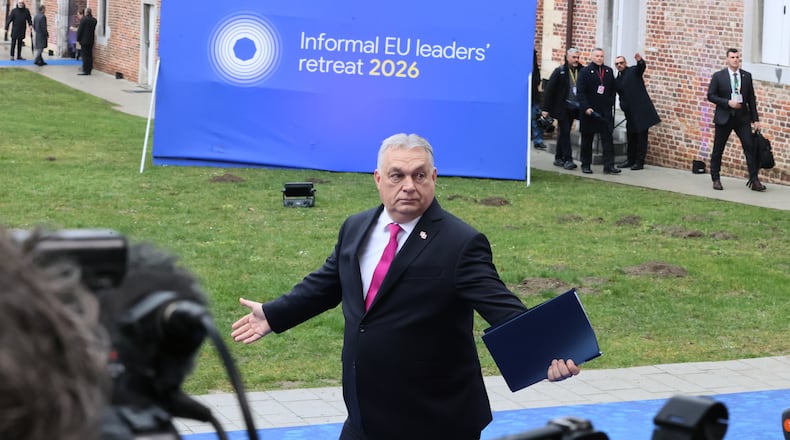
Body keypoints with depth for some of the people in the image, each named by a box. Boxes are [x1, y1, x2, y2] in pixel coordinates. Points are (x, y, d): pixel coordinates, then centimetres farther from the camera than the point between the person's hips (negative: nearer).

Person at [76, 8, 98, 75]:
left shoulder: (83, 19, -13)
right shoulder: (94, 20, 4)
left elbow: (80, 30, -11)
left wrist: (78, 39, -4)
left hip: (84, 40, -6)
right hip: (91, 40, 6)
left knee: (85, 55, -3)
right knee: (89, 55, 9)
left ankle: (85, 70, -4)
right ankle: (89, 70, 11)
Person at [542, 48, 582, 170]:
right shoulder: (559, 71, -6)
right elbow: (549, 89, -5)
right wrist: (546, 108, -9)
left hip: (573, 108, 4)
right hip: (562, 108, -4)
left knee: (564, 133, 12)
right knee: (565, 132, -7)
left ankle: (559, 158, 20)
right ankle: (567, 160, -6)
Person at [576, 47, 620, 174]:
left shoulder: (608, 71, 10)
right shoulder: (585, 72, -2)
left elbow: (613, 90, 14)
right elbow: (581, 92, -8)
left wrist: (610, 105, 4)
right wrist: (586, 108, -16)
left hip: (605, 111, 3)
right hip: (589, 111, -3)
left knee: (607, 138, -5)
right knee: (587, 139, 6)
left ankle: (609, 166, -6)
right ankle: (586, 165, 15)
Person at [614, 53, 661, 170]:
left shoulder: (633, 71, -2)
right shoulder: (618, 79, 17)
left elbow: (642, 67, -23)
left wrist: (640, 61, -45)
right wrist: (623, 105, 3)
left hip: (641, 110, -7)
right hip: (630, 112, 7)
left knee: (641, 137, -4)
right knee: (631, 137, 12)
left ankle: (639, 162, -2)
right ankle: (630, 160, 20)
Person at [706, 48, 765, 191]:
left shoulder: (747, 76, 7)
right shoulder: (718, 76, -1)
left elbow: (751, 99, 9)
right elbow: (711, 96, -3)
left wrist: (755, 119, 5)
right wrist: (728, 103, -16)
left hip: (742, 117, 2)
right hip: (724, 117, -2)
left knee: (750, 147, -7)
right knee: (718, 150, 4)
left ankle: (754, 180, -6)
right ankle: (716, 179, 17)